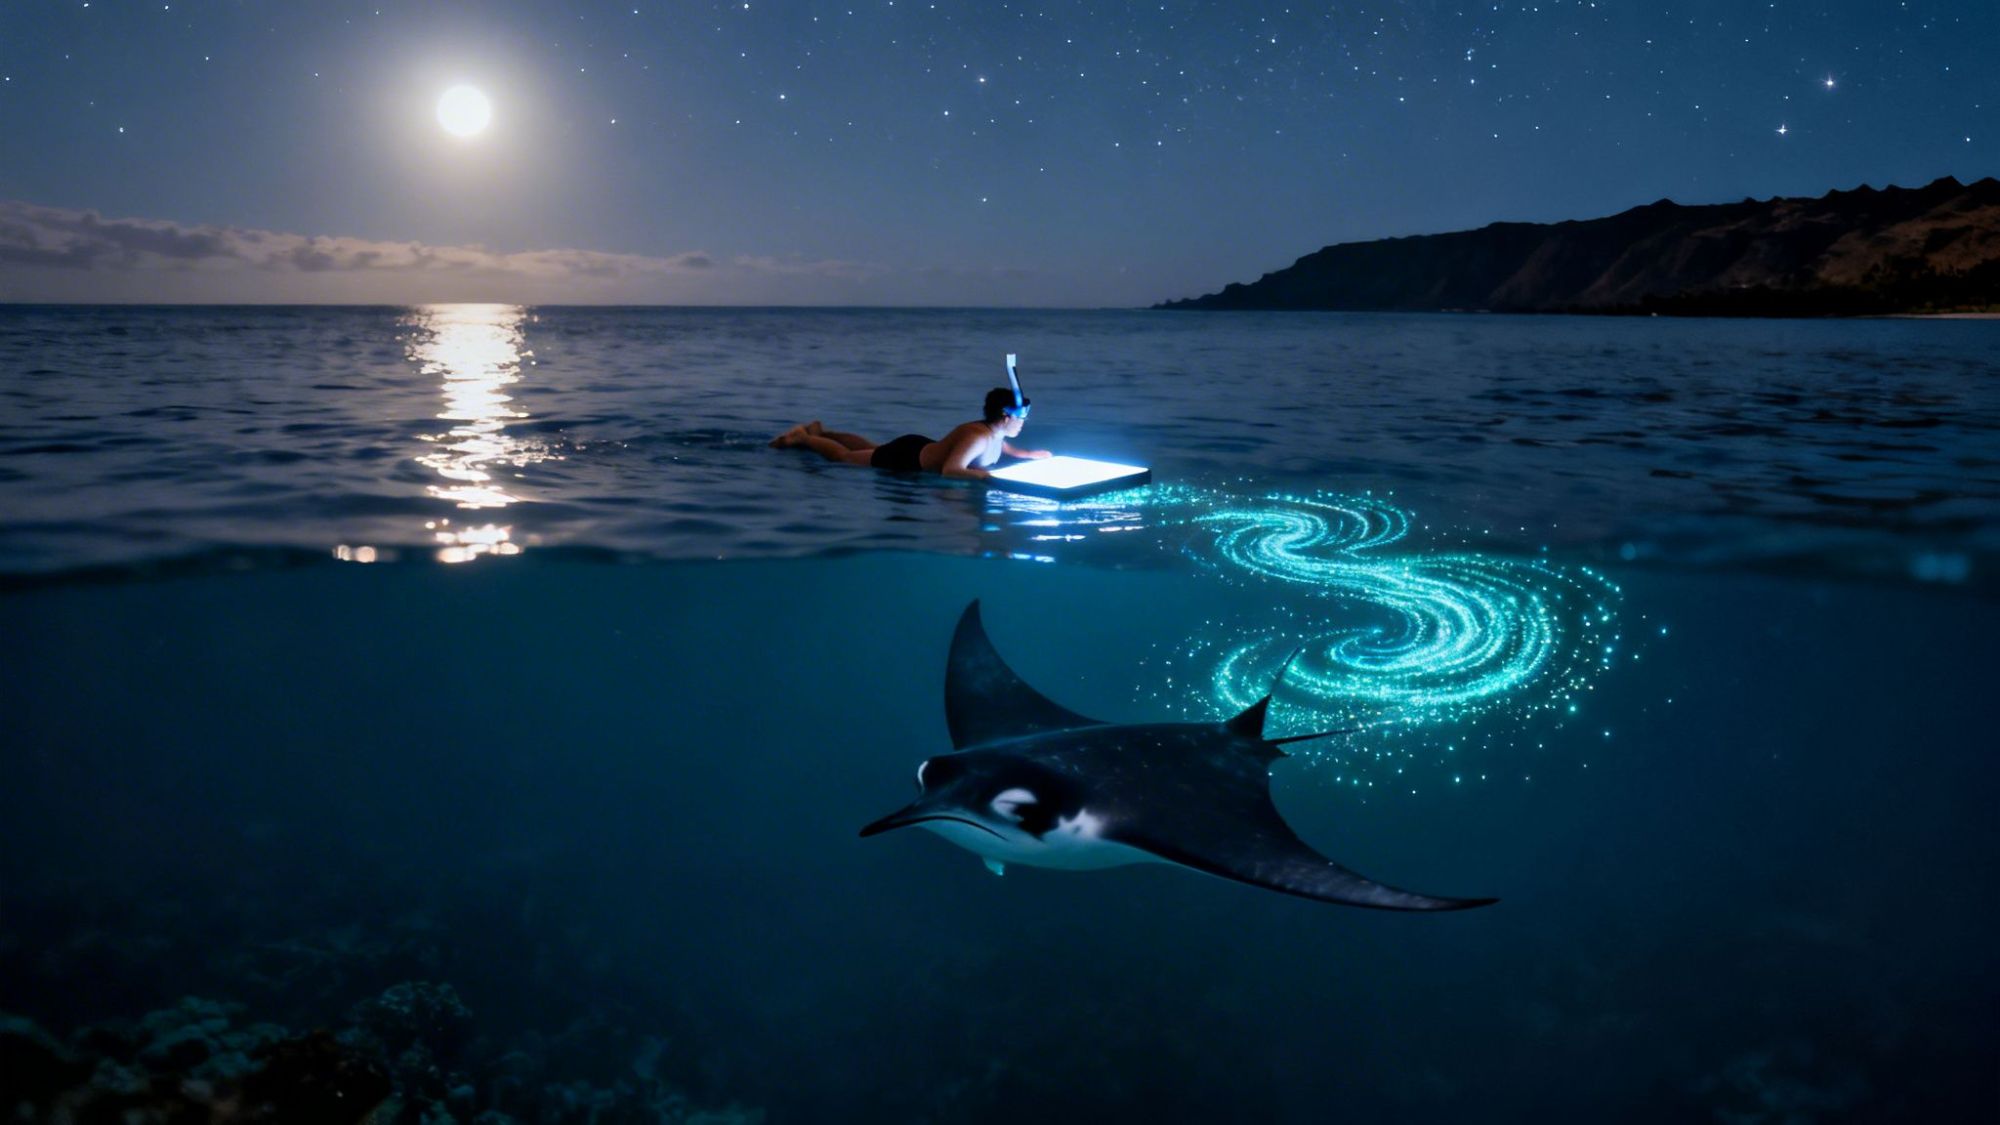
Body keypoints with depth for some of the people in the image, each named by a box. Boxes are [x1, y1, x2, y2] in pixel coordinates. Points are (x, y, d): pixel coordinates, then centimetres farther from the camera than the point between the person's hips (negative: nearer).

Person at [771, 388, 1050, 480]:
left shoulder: (996, 434, -6)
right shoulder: (978, 436, -35)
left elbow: (1009, 451, 18)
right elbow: (949, 470, -46)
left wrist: (1031, 454, -1)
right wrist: (989, 475, -49)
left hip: (920, 447, 9)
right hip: (905, 459, -9)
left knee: (871, 448, 33)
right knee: (844, 457, 9)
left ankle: (820, 431, 47)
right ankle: (804, 437, 27)